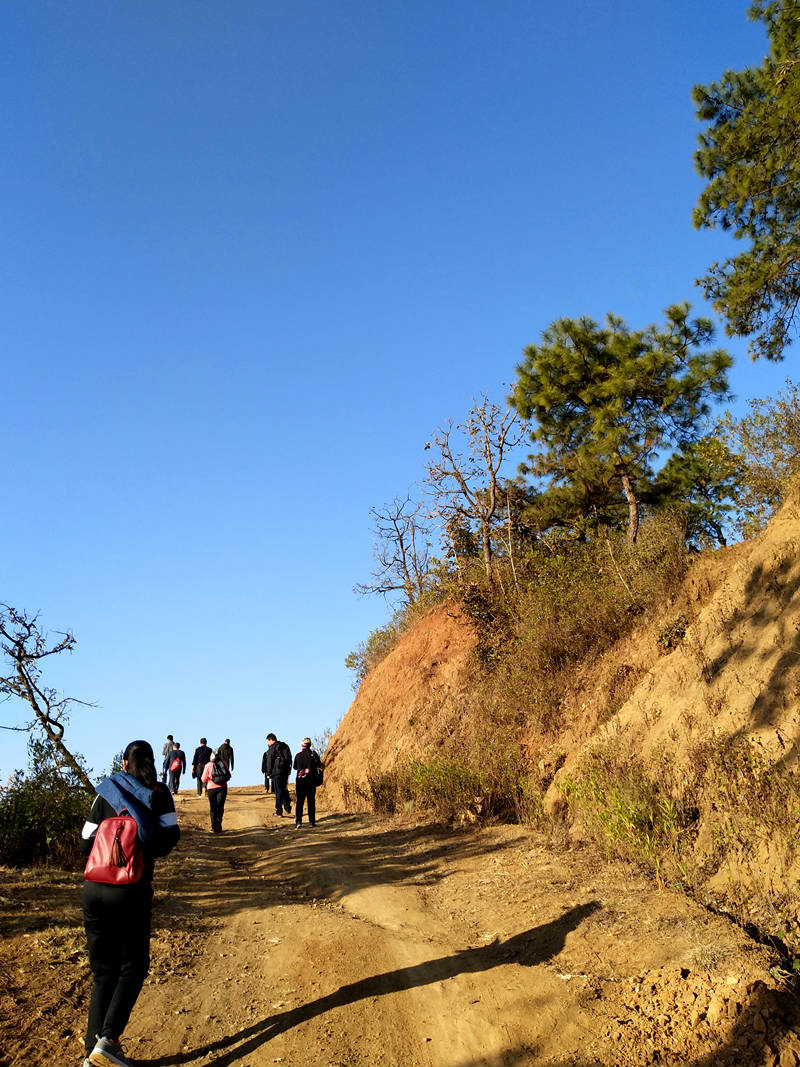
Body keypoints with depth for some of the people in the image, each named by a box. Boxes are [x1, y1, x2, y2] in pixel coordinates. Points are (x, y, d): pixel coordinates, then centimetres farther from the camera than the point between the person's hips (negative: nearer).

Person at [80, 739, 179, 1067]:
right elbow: (170, 834, -5)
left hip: (94, 889, 3)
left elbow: (86, 845, 5)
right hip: (132, 890, -3)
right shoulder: (158, 793, 2)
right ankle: (107, 1040, -5)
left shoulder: (105, 792, 6)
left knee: (103, 971, 13)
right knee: (133, 966, 10)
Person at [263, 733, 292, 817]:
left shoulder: (272, 748, -8)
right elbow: (289, 759, 15)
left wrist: (268, 773, -3)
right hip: (286, 771, 6)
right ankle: (288, 808, 17)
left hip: (277, 772, -6)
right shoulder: (285, 746, 13)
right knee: (285, 790, 17)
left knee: (278, 791, -2)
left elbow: (269, 762, -9)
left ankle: (279, 811, 0)